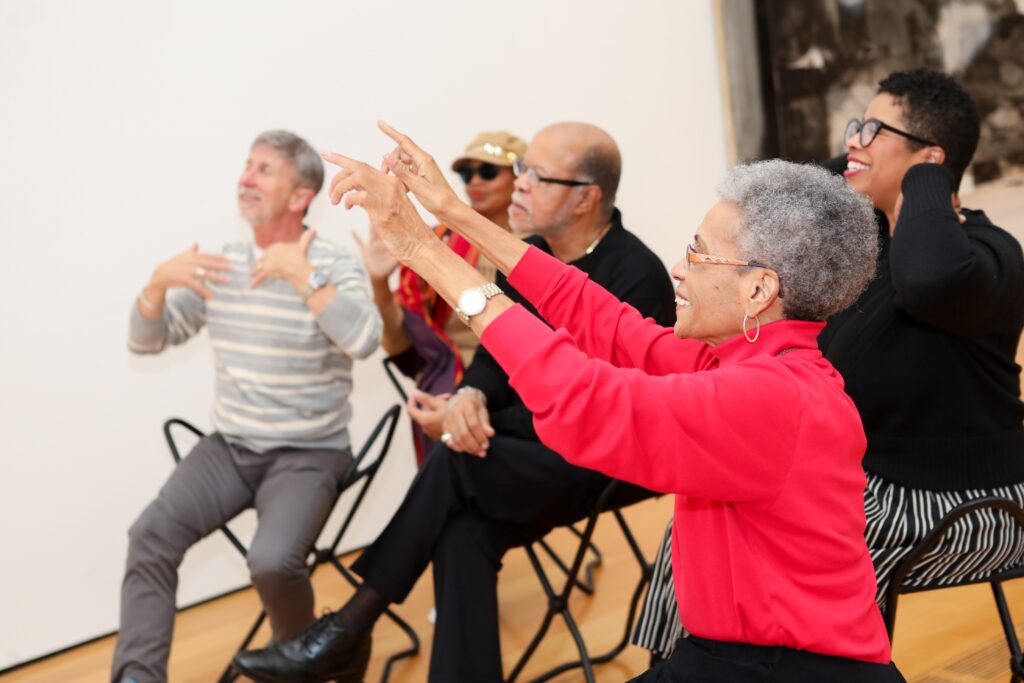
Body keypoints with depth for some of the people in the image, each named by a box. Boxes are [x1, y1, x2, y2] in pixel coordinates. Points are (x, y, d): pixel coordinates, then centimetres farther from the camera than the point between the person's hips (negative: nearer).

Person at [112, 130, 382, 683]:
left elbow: (364, 341, -26)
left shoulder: (334, 266, -7)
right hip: (229, 447, 5)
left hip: (308, 454, -4)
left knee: (271, 561, -26)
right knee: (151, 534, -18)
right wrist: (159, 281, -10)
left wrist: (302, 276, -26)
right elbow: (145, 340, 9)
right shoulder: (220, 266, 8)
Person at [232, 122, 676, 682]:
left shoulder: (636, 277, -17)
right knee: (464, 526, -26)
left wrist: (482, 427, -19)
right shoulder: (529, 256, 7)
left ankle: (349, 629, -17)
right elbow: (496, 356, 9)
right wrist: (472, 397, -16)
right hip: (536, 449, 6)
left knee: (457, 462, -28)